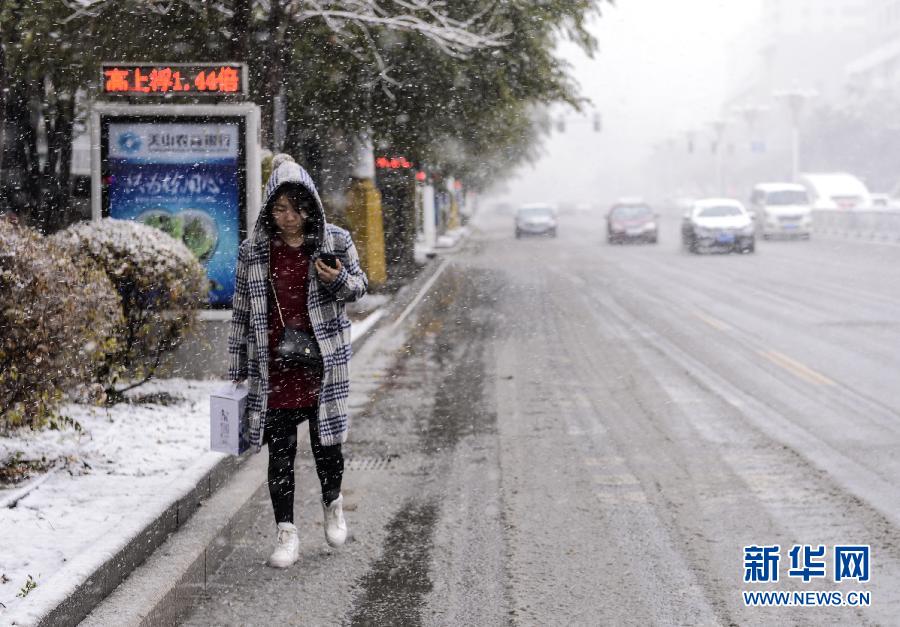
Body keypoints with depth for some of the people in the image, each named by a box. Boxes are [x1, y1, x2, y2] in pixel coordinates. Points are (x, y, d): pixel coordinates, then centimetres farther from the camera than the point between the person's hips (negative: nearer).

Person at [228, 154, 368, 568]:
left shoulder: (335, 241, -2)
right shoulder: (253, 251, 0)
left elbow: (359, 285, 10)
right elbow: (242, 310, 6)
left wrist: (338, 280, -14)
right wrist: (238, 369, 7)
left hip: (323, 359, 0)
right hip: (273, 366, 1)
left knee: (326, 441, 7)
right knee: (280, 450, 1)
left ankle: (332, 502, 36)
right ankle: (287, 533, 9)